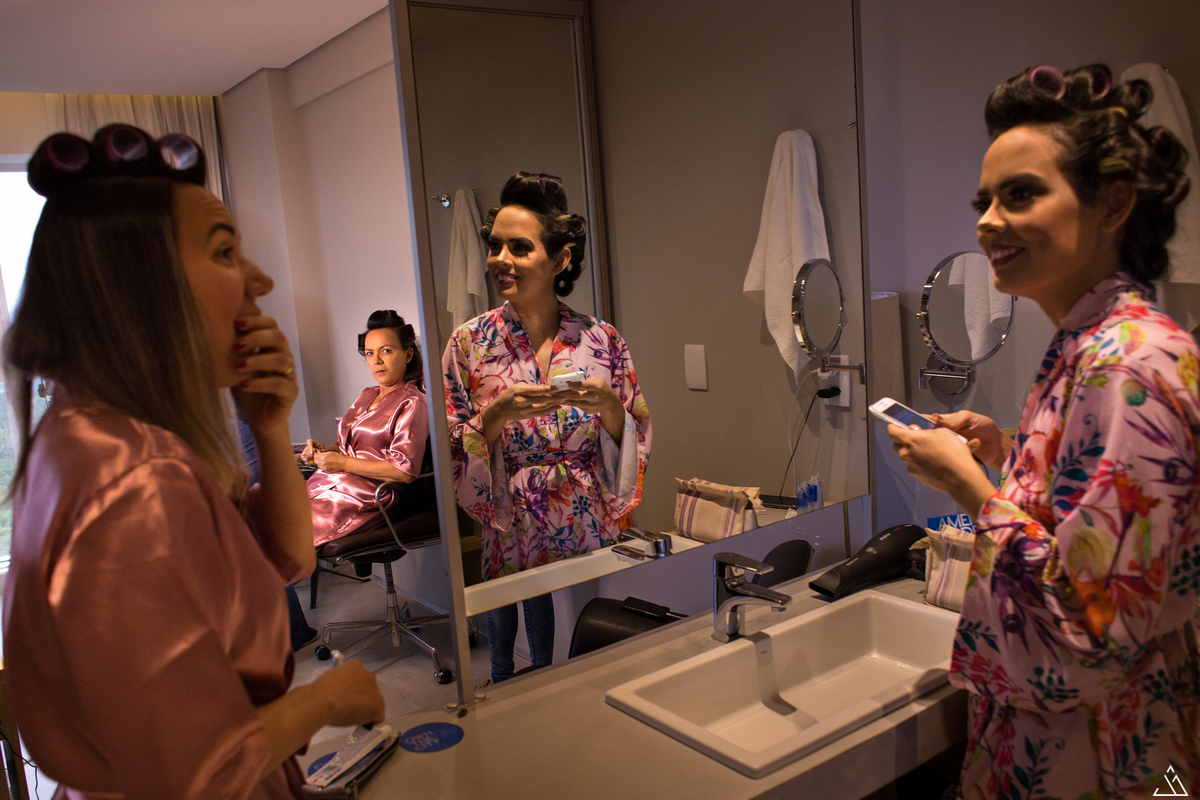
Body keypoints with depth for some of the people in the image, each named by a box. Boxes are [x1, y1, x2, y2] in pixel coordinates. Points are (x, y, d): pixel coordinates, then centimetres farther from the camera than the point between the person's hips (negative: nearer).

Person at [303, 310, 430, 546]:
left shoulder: (412, 404, -5)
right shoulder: (367, 396, 21)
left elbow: (405, 470, -17)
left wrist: (343, 463, -12)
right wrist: (324, 451, 7)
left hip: (362, 498, -8)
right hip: (324, 485, 8)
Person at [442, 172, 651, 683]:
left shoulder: (602, 341, -3)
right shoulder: (469, 344, -4)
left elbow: (637, 444, 2)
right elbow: (452, 458, -3)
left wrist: (610, 407, -17)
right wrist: (496, 416, -20)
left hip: (597, 541, 1)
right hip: (515, 542, -1)